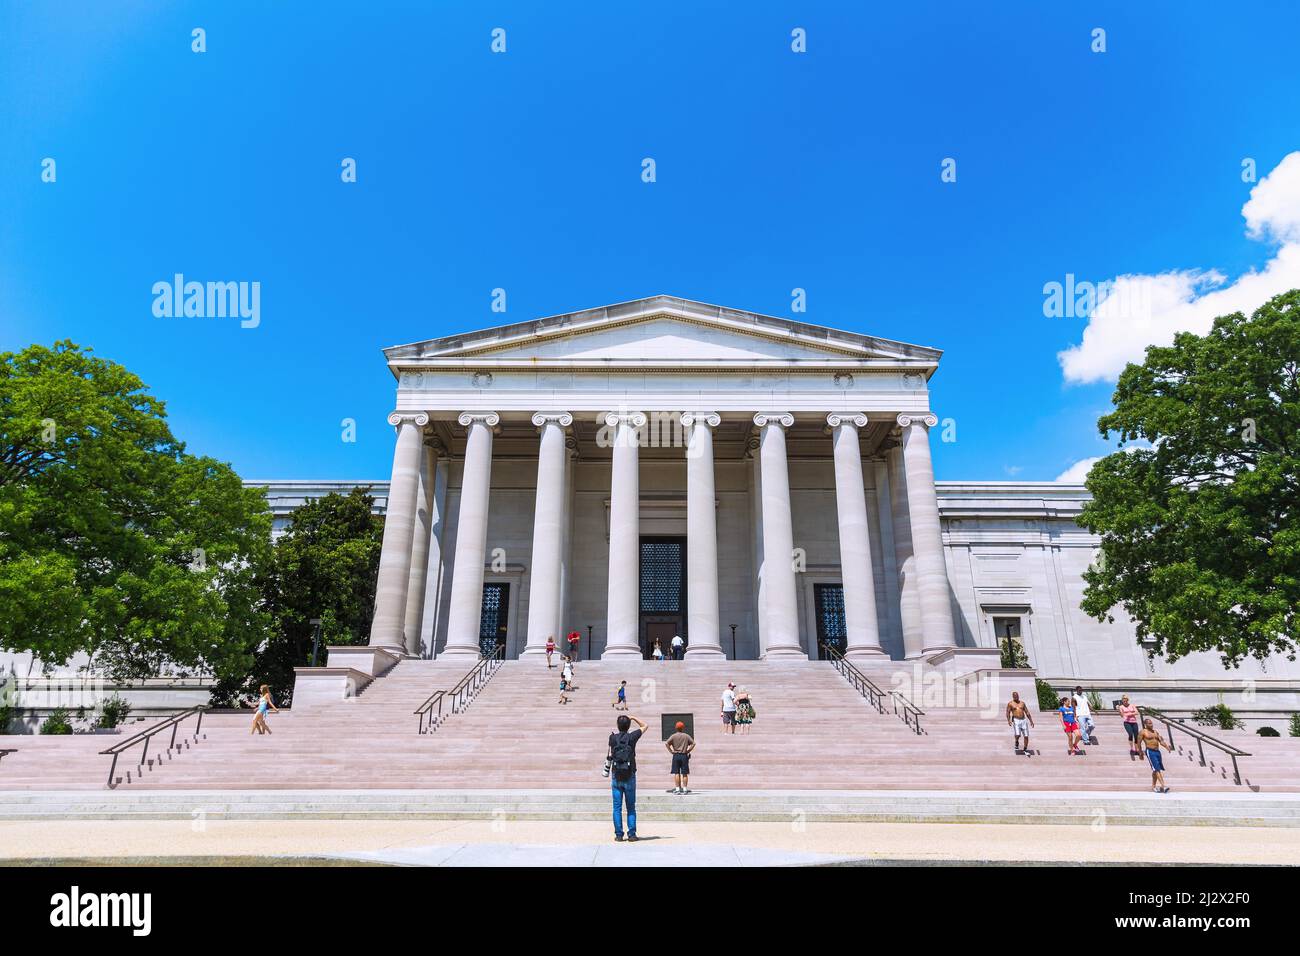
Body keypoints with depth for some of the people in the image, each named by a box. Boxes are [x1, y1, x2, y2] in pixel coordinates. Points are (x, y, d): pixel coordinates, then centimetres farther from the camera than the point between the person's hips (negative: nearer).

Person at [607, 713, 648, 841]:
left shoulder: (613, 737, -2)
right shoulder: (632, 737, -4)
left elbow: (609, 756, 11)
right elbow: (644, 726, 13)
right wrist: (633, 718, 16)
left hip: (616, 776, 0)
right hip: (630, 776, 0)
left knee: (617, 807, 4)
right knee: (631, 807, 7)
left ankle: (618, 835, 3)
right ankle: (632, 834, 4)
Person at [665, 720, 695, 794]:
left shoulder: (673, 736, 0)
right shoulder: (686, 736, 3)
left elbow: (666, 743, -10)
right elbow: (693, 743, -3)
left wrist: (671, 751, -3)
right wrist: (688, 751, 2)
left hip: (676, 755, -1)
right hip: (684, 755, 1)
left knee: (676, 773, 3)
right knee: (684, 773, 5)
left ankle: (677, 789, 1)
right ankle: (685, 789, 4)